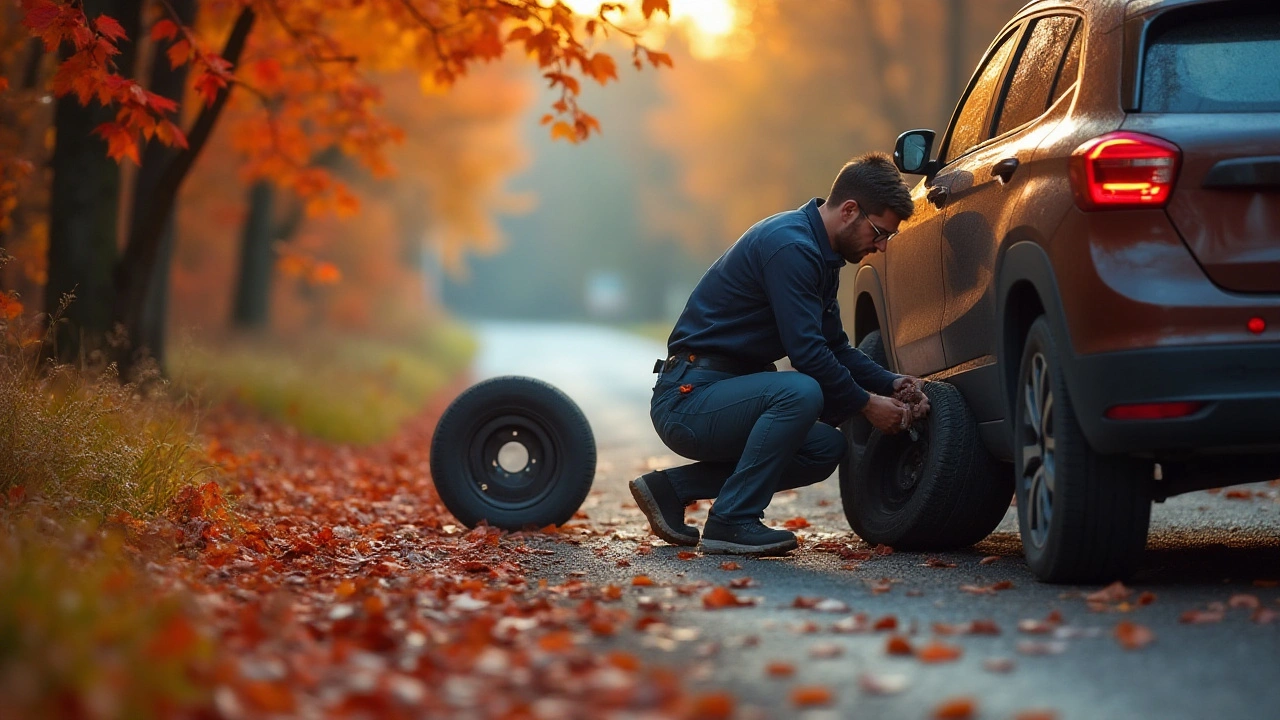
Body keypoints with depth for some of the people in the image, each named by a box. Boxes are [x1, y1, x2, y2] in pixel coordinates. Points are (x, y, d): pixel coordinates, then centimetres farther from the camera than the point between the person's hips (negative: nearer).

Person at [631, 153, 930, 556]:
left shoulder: (819, 253, 14)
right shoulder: (790, 246, -19)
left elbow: (835, 347, 21)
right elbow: (806, 352, -23)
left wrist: (891, 384, 7)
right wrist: (866, 405, -13)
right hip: (689, 398, -11)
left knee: (827, 447, 6)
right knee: (800, 393, -30)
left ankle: (673, 486, 8)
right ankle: (732, 522, -18)